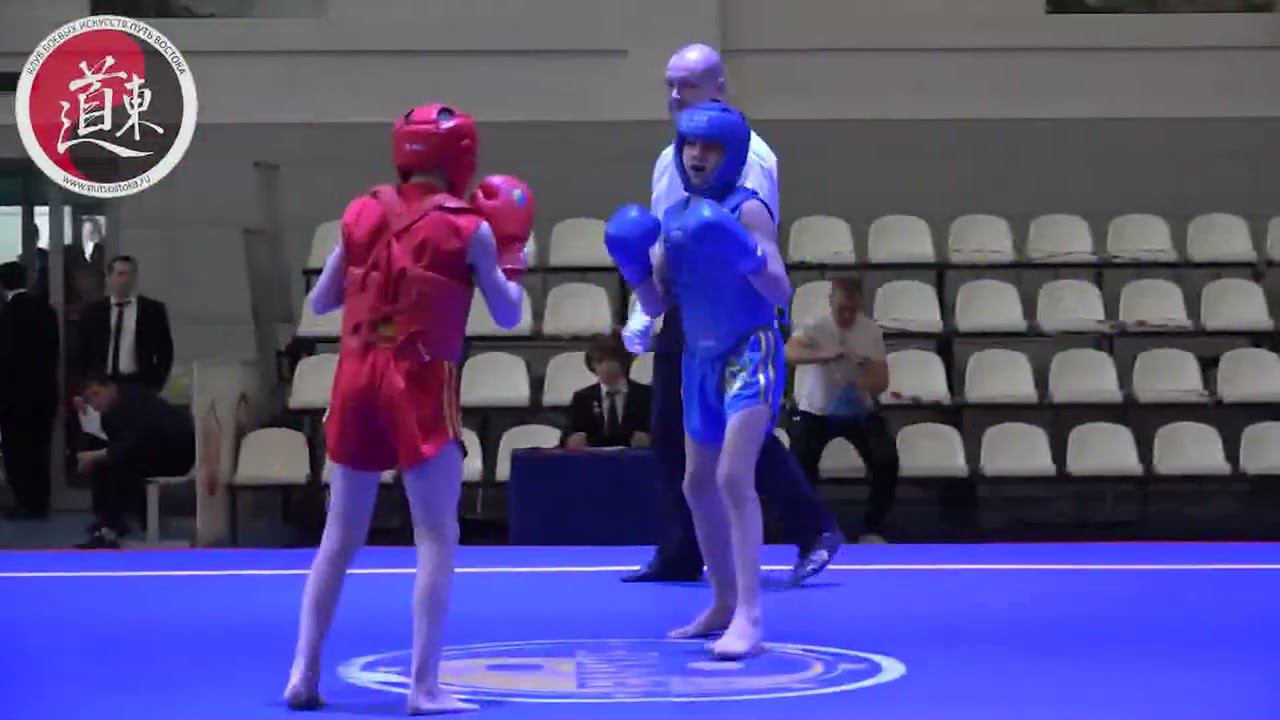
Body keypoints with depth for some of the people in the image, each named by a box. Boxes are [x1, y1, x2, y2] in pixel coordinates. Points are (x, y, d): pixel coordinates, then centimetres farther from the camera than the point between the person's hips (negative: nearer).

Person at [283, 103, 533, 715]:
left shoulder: (361, 215, 7)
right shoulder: (469, 229, -3)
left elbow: (319, 303, 12)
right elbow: (508, 316, 3)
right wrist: (511, 250, 16)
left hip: (357, 379, 4)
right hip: (421, 387, -4)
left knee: (340, 537, 14)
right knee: (437, 539, 1)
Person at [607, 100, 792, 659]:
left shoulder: (747, 209, -11)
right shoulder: (672, 219, 8)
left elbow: (781, 294, -16)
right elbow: (656, 305, 9)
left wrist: (744, 256, -31)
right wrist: (633, 266, -8)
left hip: (751, 355, -8)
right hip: (700, 359, 8)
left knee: (733, 477, -20)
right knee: (698, 484, 14)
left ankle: (749, 618, -21)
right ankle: (724, 605, 29)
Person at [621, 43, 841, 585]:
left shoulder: (745, 154, -10)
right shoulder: (669, 160, 14)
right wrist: (643, 313, 13)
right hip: (682, 313, 8)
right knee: (671, 435, 7)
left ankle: (814, 531, 9)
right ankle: (681, 555, 14)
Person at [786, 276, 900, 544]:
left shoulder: (871, 330, -6)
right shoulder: (816, 327, -15)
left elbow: (882, 380, -8)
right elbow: (789, 353, -35)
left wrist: (865, 386, -32)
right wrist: (825, 355, -52)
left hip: (859, 411, 2)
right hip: (816, 412, -2)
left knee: (887, 459, -18)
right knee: (801, 464, -24)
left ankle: (872, 529, -1)